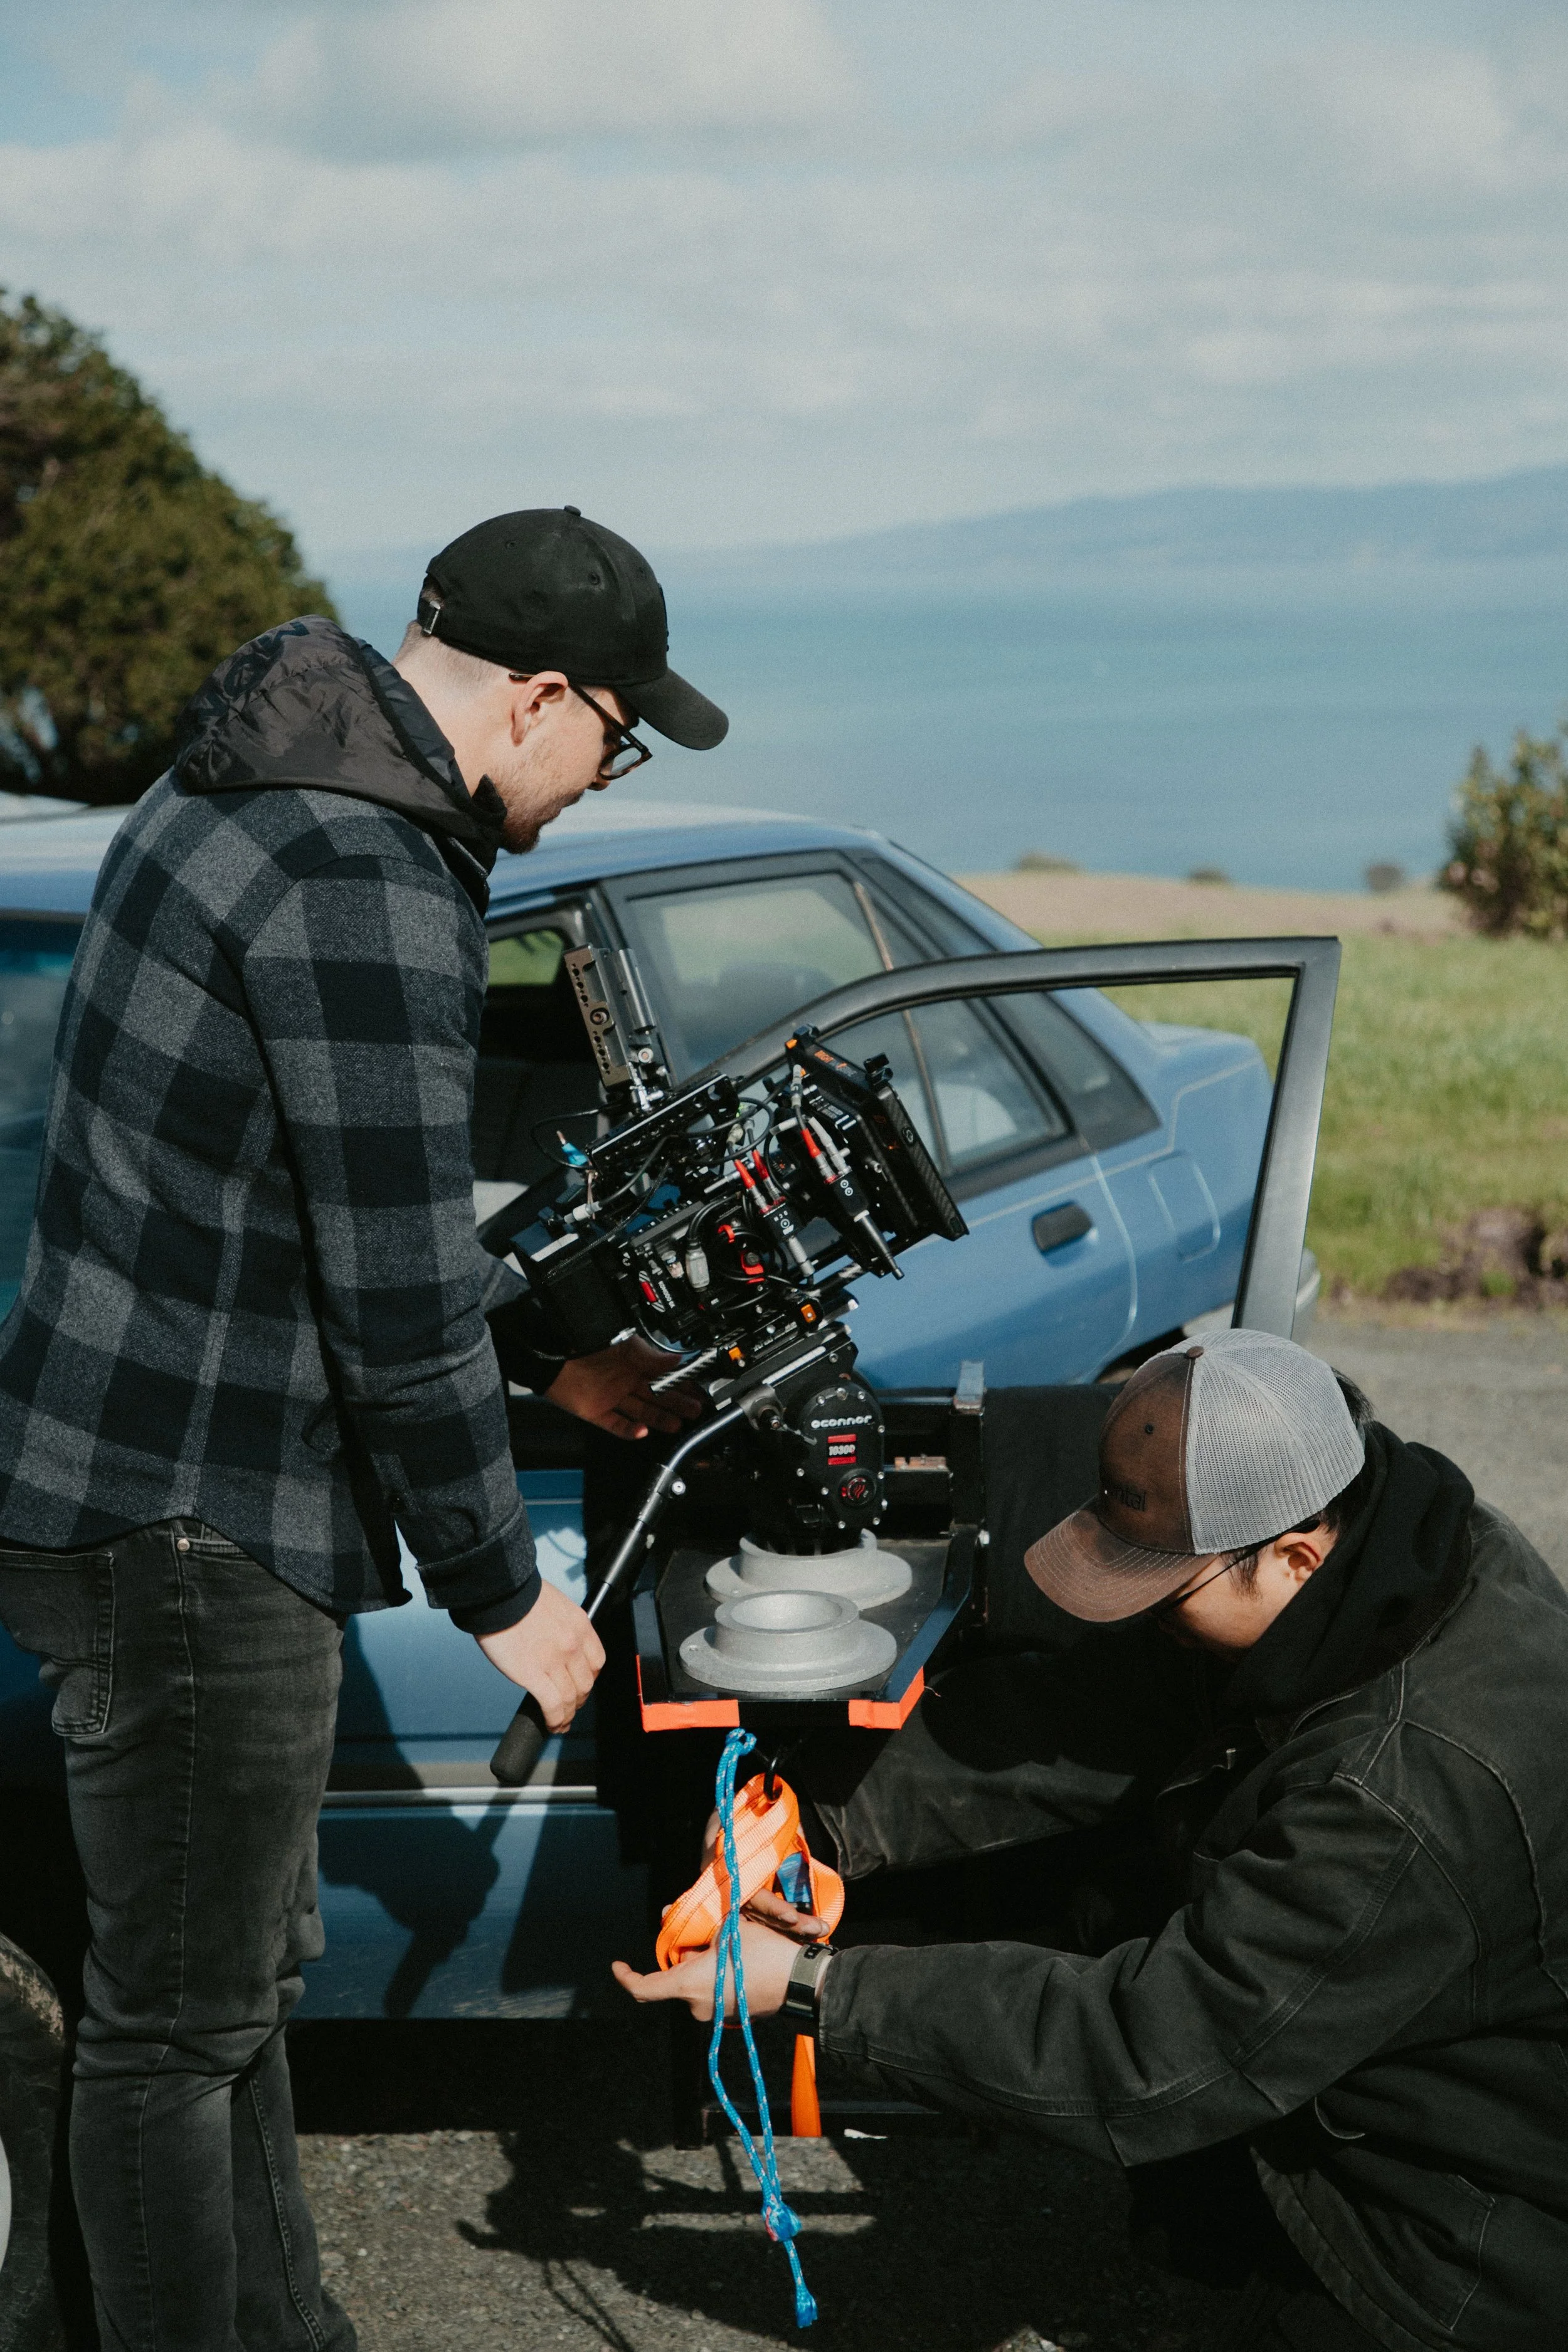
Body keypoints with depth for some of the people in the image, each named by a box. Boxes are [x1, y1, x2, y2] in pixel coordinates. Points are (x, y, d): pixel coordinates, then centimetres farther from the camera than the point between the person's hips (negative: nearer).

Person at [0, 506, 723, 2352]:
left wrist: (548, 1357, 24)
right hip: (182, 1525, -11)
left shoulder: (245, 791, 11)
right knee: (176, 2024, 4)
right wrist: (503, 1591, -9)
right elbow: (396, 1298, -22)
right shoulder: (365, 884, -23)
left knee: (246, 1970, 23)